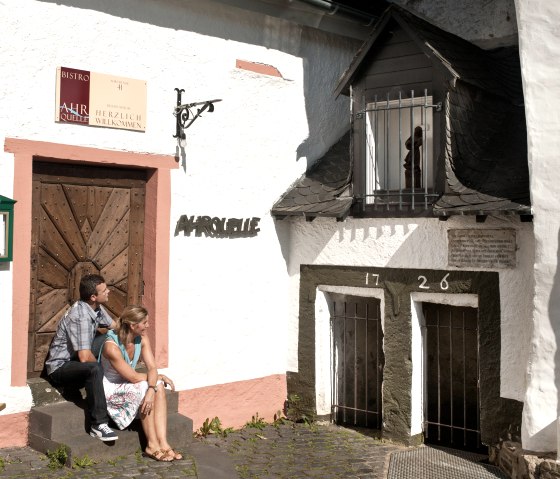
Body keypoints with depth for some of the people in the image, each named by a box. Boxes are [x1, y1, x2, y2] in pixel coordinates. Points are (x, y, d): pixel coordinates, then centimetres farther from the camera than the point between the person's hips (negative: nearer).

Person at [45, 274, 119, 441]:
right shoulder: (80, 316, -29)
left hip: (76, 362, 10)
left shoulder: (96, 308, -1)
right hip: (60, 367, -10)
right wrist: (98, 364, -10)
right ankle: (98, 424, -30)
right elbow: (85, 357, -31)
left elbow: (114, 326, 14)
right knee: (94, 369, -35)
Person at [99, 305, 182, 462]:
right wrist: (160, 377, -13)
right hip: (110, 389, -6)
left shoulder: (142, 338, -7)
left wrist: (152, 389, -34)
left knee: (159, 386, -20)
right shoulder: (111, 346, -29)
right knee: (144, 387, -27)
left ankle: (163, 443, -26)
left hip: (127, 384, 6)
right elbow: (133, 377, -26)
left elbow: (152, 368, -14)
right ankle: (152, 446, -20)